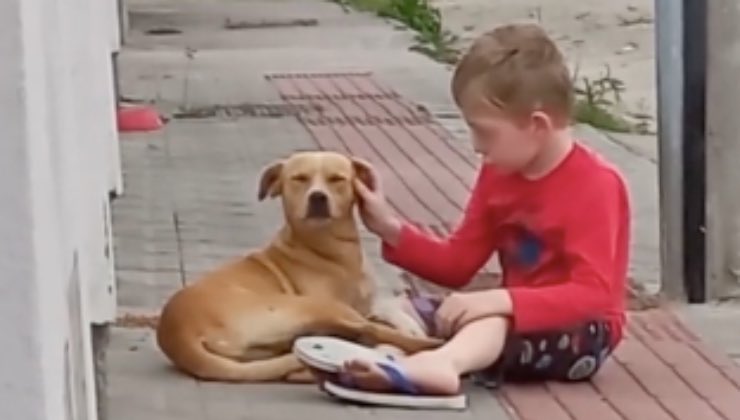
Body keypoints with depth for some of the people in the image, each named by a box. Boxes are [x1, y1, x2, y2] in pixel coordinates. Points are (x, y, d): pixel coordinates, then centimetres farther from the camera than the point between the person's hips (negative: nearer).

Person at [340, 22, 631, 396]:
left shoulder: (595, 184, -17)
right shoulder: (499, 174, 6)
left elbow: (593, 295, -27)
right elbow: (458, 264, 9)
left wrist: (502, 300, -36)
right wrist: (391, 229, -4)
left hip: (580, 333, -9)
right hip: (513, 320, 9)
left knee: (494, 320, -40)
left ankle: (439, 361, -67)